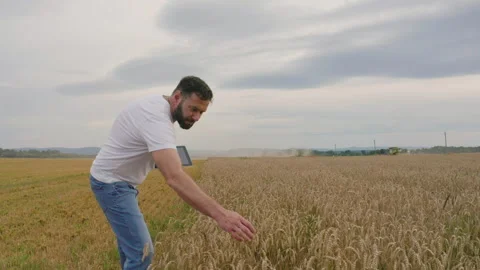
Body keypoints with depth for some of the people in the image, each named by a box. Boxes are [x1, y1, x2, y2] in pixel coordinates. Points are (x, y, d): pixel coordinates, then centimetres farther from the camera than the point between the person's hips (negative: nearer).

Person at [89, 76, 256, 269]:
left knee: (130, 240, 24)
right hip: (112, 183, -11)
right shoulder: (157, 119, -33)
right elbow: (174, 177, -48)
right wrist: (219, 214, -57)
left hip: (115, 180, 11)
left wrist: (161, 158, 5)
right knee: (142, 252, -14)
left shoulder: (155, 103, 2)